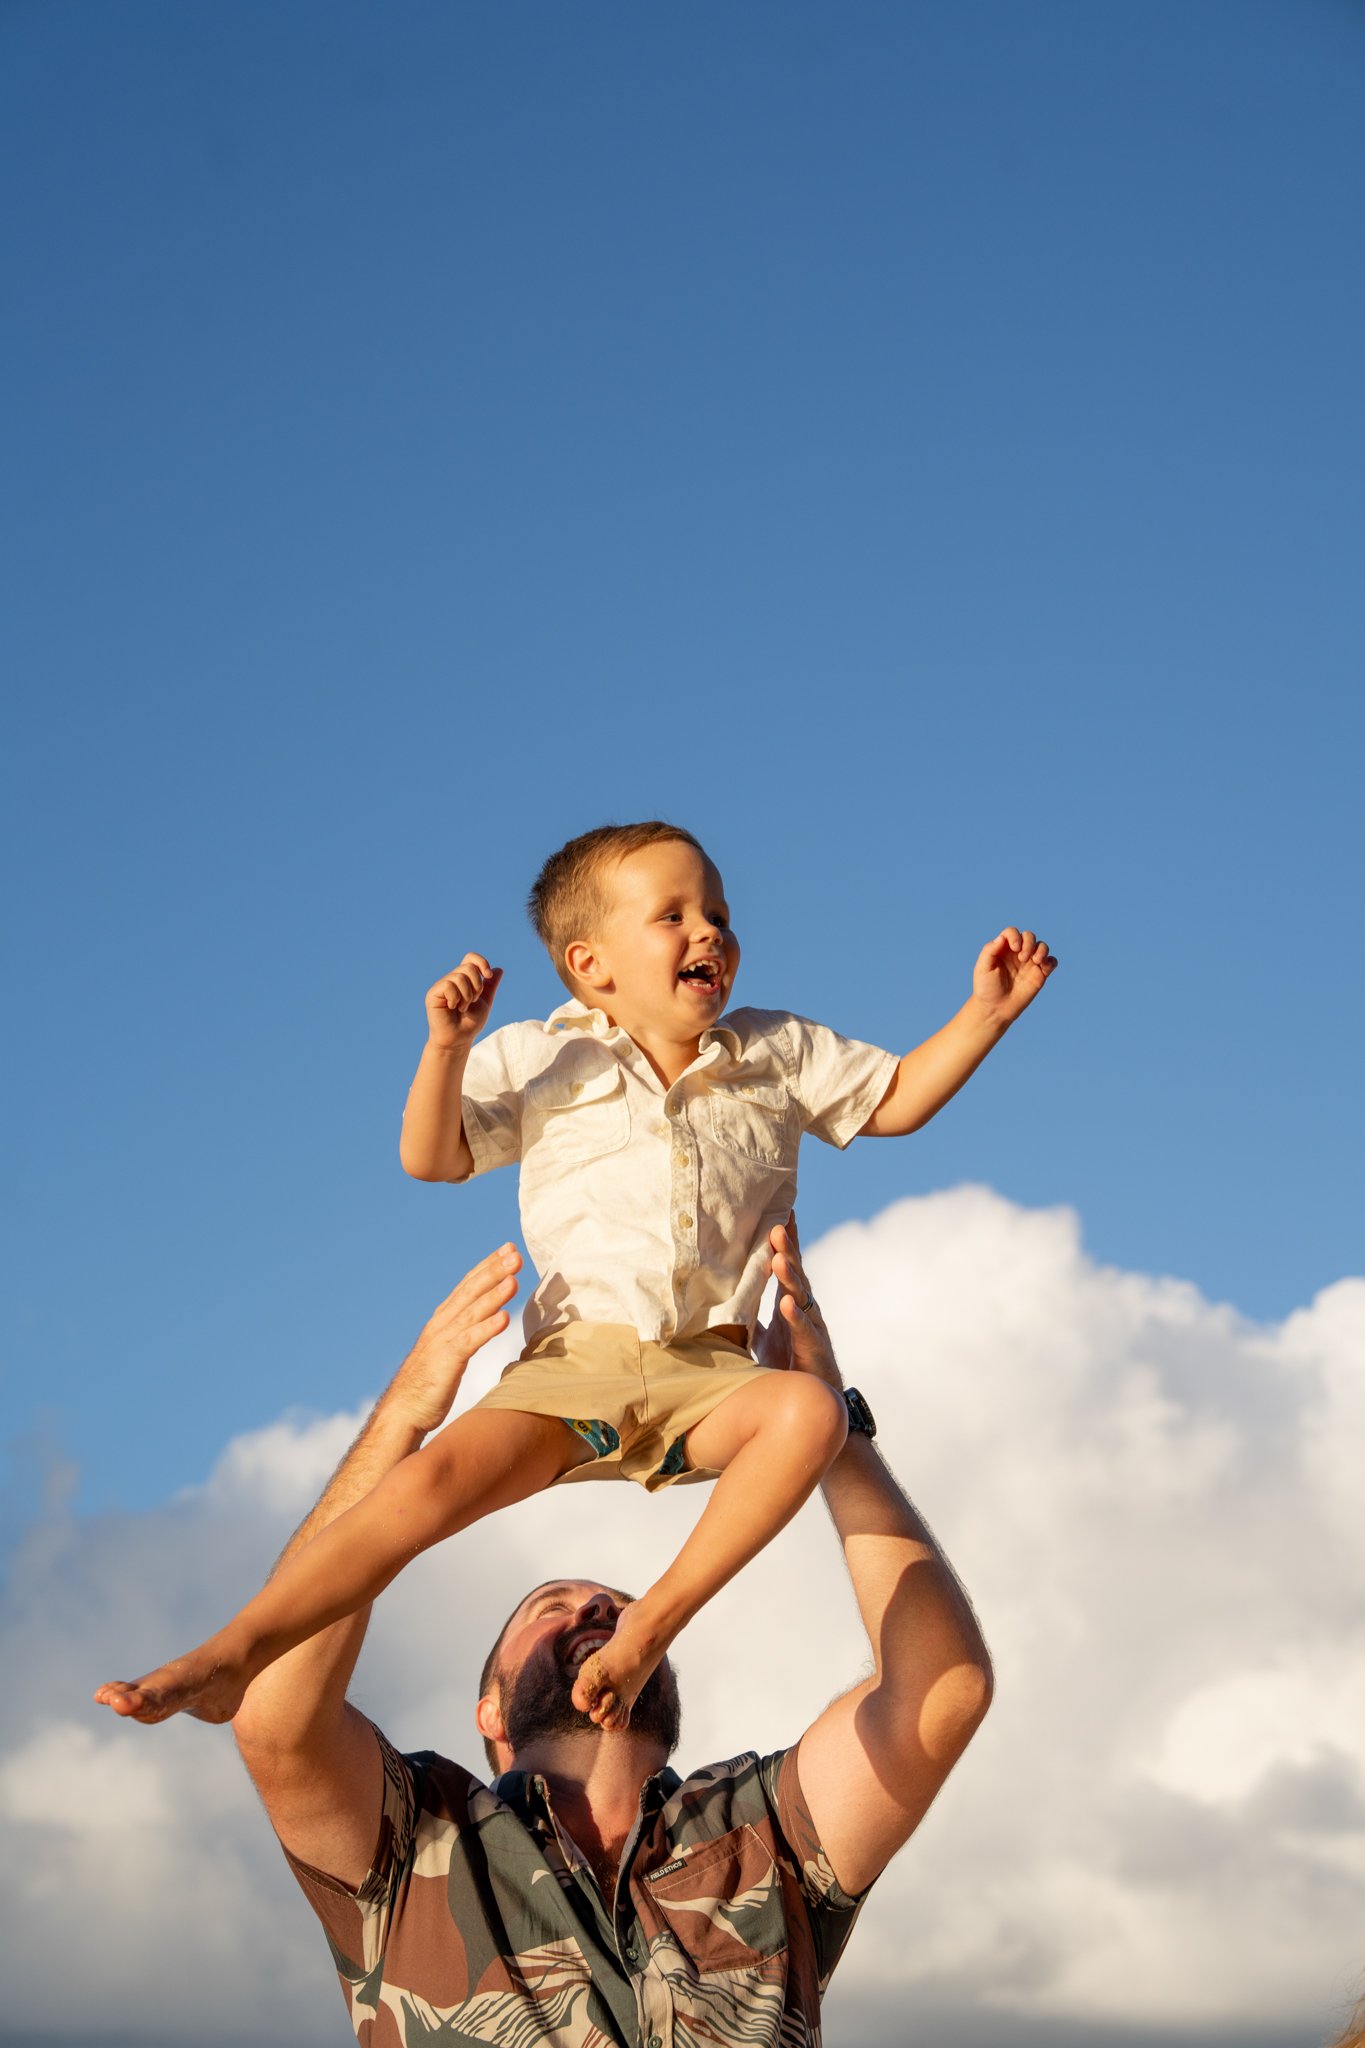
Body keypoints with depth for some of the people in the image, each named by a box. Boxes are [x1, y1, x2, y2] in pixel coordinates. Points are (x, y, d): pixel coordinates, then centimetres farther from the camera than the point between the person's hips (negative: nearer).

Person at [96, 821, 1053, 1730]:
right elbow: (433, 1159, 5)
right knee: (437, 1481, -25)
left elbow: (896, 1100, 20)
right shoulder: (542, 1061, 9)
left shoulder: (778, 1054, 14)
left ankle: (657, 1621, -30)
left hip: (711, 1373, 1)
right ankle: (230, 1657, -23)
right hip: (577, 1361, -1)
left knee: (811, 1412, -33)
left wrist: (987, 1012, 8)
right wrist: (447, 1049, -12)